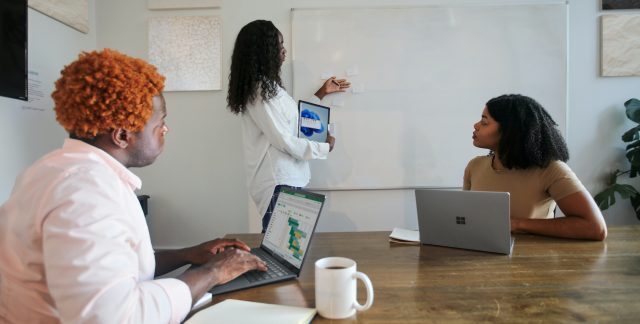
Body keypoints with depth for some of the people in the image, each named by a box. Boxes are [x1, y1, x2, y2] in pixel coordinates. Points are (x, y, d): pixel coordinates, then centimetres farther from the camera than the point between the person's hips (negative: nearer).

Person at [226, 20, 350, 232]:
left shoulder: (267, 86, 13)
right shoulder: (260, 90, -17)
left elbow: (293, 118, 23)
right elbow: (285, 141, -19)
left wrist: (322, 93, 30)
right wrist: (325, 148, -5)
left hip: (285, 178, 9)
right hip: (278, 181, -9)